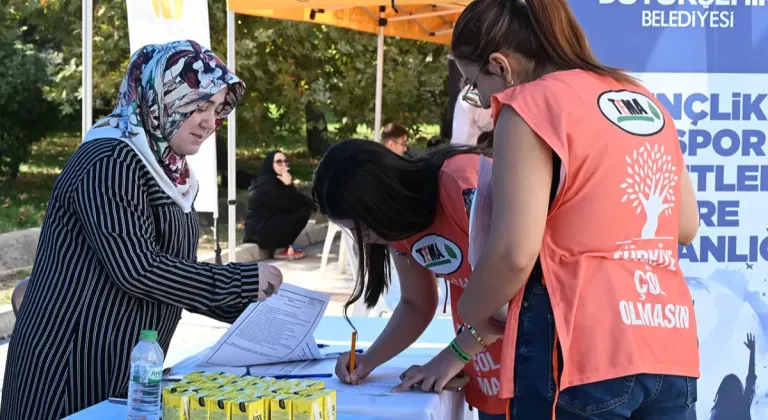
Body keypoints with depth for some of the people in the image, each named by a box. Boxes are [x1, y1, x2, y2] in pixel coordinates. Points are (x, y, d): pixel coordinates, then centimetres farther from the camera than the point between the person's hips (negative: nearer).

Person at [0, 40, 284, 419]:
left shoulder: (168, 171, 12)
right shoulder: (109, 161, -15)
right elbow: (135, 268, -23)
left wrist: (251, 304, 4)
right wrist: (242, 281, -18)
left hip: (126, 364, 9)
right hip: (76, 360, -9)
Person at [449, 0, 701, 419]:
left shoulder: (531, 104, -6)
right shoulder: (644, 100, 15)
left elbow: (514, 254, -14)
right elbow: (686, 227, 22)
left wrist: (470, 311, 4)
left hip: (583, 351, -7)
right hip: (670, 349, 7)